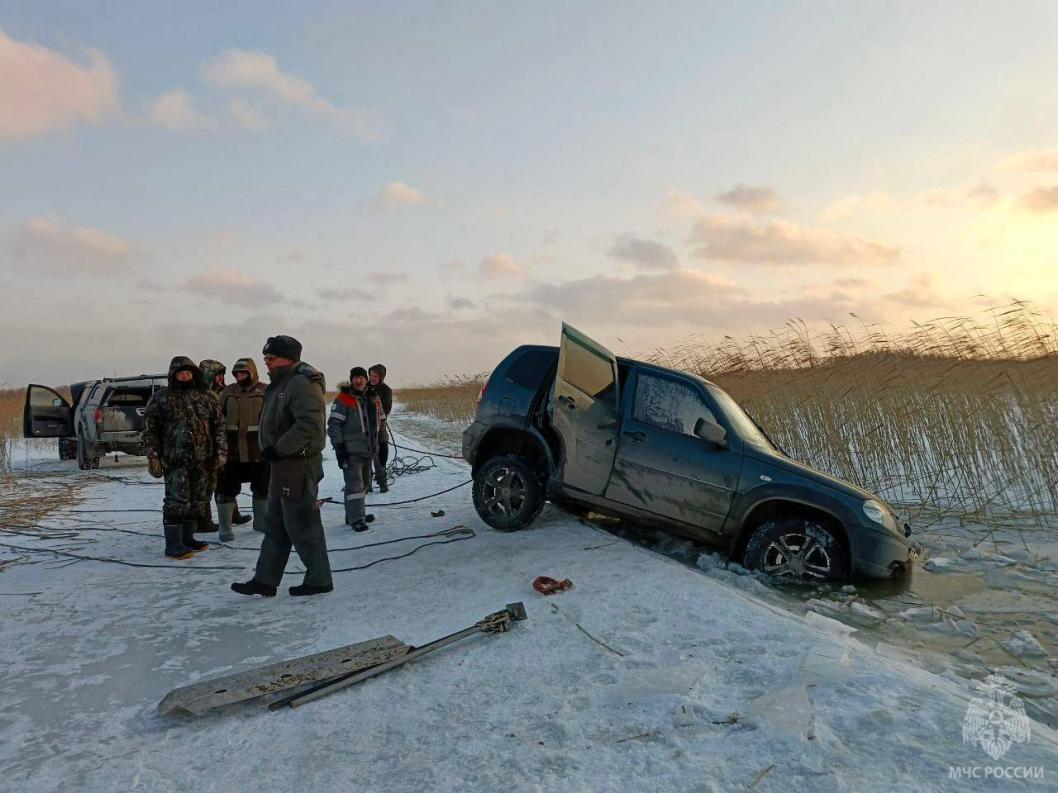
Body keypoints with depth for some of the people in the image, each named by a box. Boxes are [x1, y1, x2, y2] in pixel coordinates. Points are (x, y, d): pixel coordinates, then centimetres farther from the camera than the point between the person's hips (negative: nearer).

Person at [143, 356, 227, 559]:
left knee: (198, 500, 9)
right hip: (175, 461, -4)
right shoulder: (161, 398, 3)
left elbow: (218, 426, 13)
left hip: (202, 460, 4)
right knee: (177, 501, -6)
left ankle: (188, 538, 23)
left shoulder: (205, 398, 13)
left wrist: (221, 450, 4)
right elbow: (150, 429, 0)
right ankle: (173, 545, 2)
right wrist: (153, 456, -7)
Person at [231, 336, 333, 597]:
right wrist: (274, 451, 10)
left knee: (301, 524, -2)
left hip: (298, 465, -11)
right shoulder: (281, 384, 16)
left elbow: (310, 424, -28)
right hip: (283, 464, 11)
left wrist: (278, 449, -22)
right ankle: (265, 580, 24)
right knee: (275, 524, 15)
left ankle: (319, 579, 11)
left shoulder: (302, 384, -17)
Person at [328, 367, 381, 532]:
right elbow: (334, 424, -12)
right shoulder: (343, 399, -9)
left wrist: (376, 445, 20)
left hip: (368, 450, 7)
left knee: (364, 483, 15)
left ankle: (353, 514, 28)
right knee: (354, 484, -10)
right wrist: (338, 447, -17)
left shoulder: (373, 399, 12)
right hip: (351, 451, -7)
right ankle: (356, 519, -8)